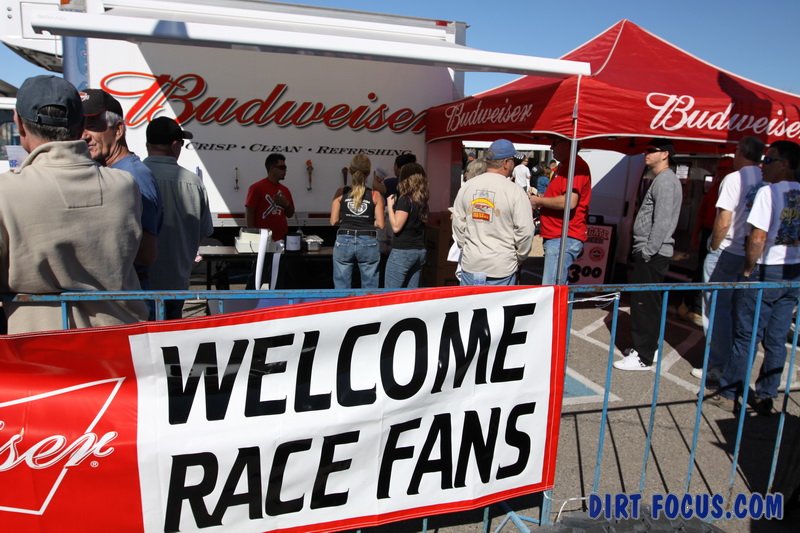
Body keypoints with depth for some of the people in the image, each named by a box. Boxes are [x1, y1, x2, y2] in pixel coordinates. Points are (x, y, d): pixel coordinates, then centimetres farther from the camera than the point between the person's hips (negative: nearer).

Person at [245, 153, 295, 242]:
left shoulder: (285, 190, 12)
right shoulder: (257, 187, -7)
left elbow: (290, 214, 18)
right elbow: (249, 213, -8)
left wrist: (286, 204, -3)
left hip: (282, 239, 6)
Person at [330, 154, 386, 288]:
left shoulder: (341, 193, 1)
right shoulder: (375, 195, -1)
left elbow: (333, 221, 2)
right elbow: (380, 224, -2)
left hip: (344, 242, 1)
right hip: (368, 243, 0)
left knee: (341, 289, 8)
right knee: (369, 289, 10)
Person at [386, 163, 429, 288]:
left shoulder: (405, 199, -13)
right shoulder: (422, 200, 9)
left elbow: (396, 227, -15)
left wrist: (390, 205, -5)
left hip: (402, 252, -8)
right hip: (420, 251, 8)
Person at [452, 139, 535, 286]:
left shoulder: (466, 187, 1)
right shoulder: (515, 192, -12)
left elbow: (458, 225, 5)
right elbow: (525, 231, -10)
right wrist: (519, 258, 7)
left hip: (470, 264, 4)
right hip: (502, 268, -3)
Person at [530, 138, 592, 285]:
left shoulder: (576, 165, -15)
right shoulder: (563, 166, 18)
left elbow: (569, 201, -26)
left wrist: (539, 201, -12)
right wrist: (538, 198, 13)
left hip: (564, 238, -11)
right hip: (556, 237, 11)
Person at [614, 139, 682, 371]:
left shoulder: (666, 181, -12)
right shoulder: (659, 179, 20)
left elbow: (662, 222, -21)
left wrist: (647, 252, -19)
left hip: (652, 255, -10)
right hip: (647, 253, 10)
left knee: (645, 304, -6)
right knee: (644, 303, 16)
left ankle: (643, 356, 1)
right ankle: (646, 347, 27)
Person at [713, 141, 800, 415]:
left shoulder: (769, 192, -15)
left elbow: (757, 239, -20)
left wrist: (748, 270, -9)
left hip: (766, 271, -6)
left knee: (746, 337, 3)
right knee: (776, 340, 12)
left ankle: (728, 395, 13)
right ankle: (765, 398, 22)